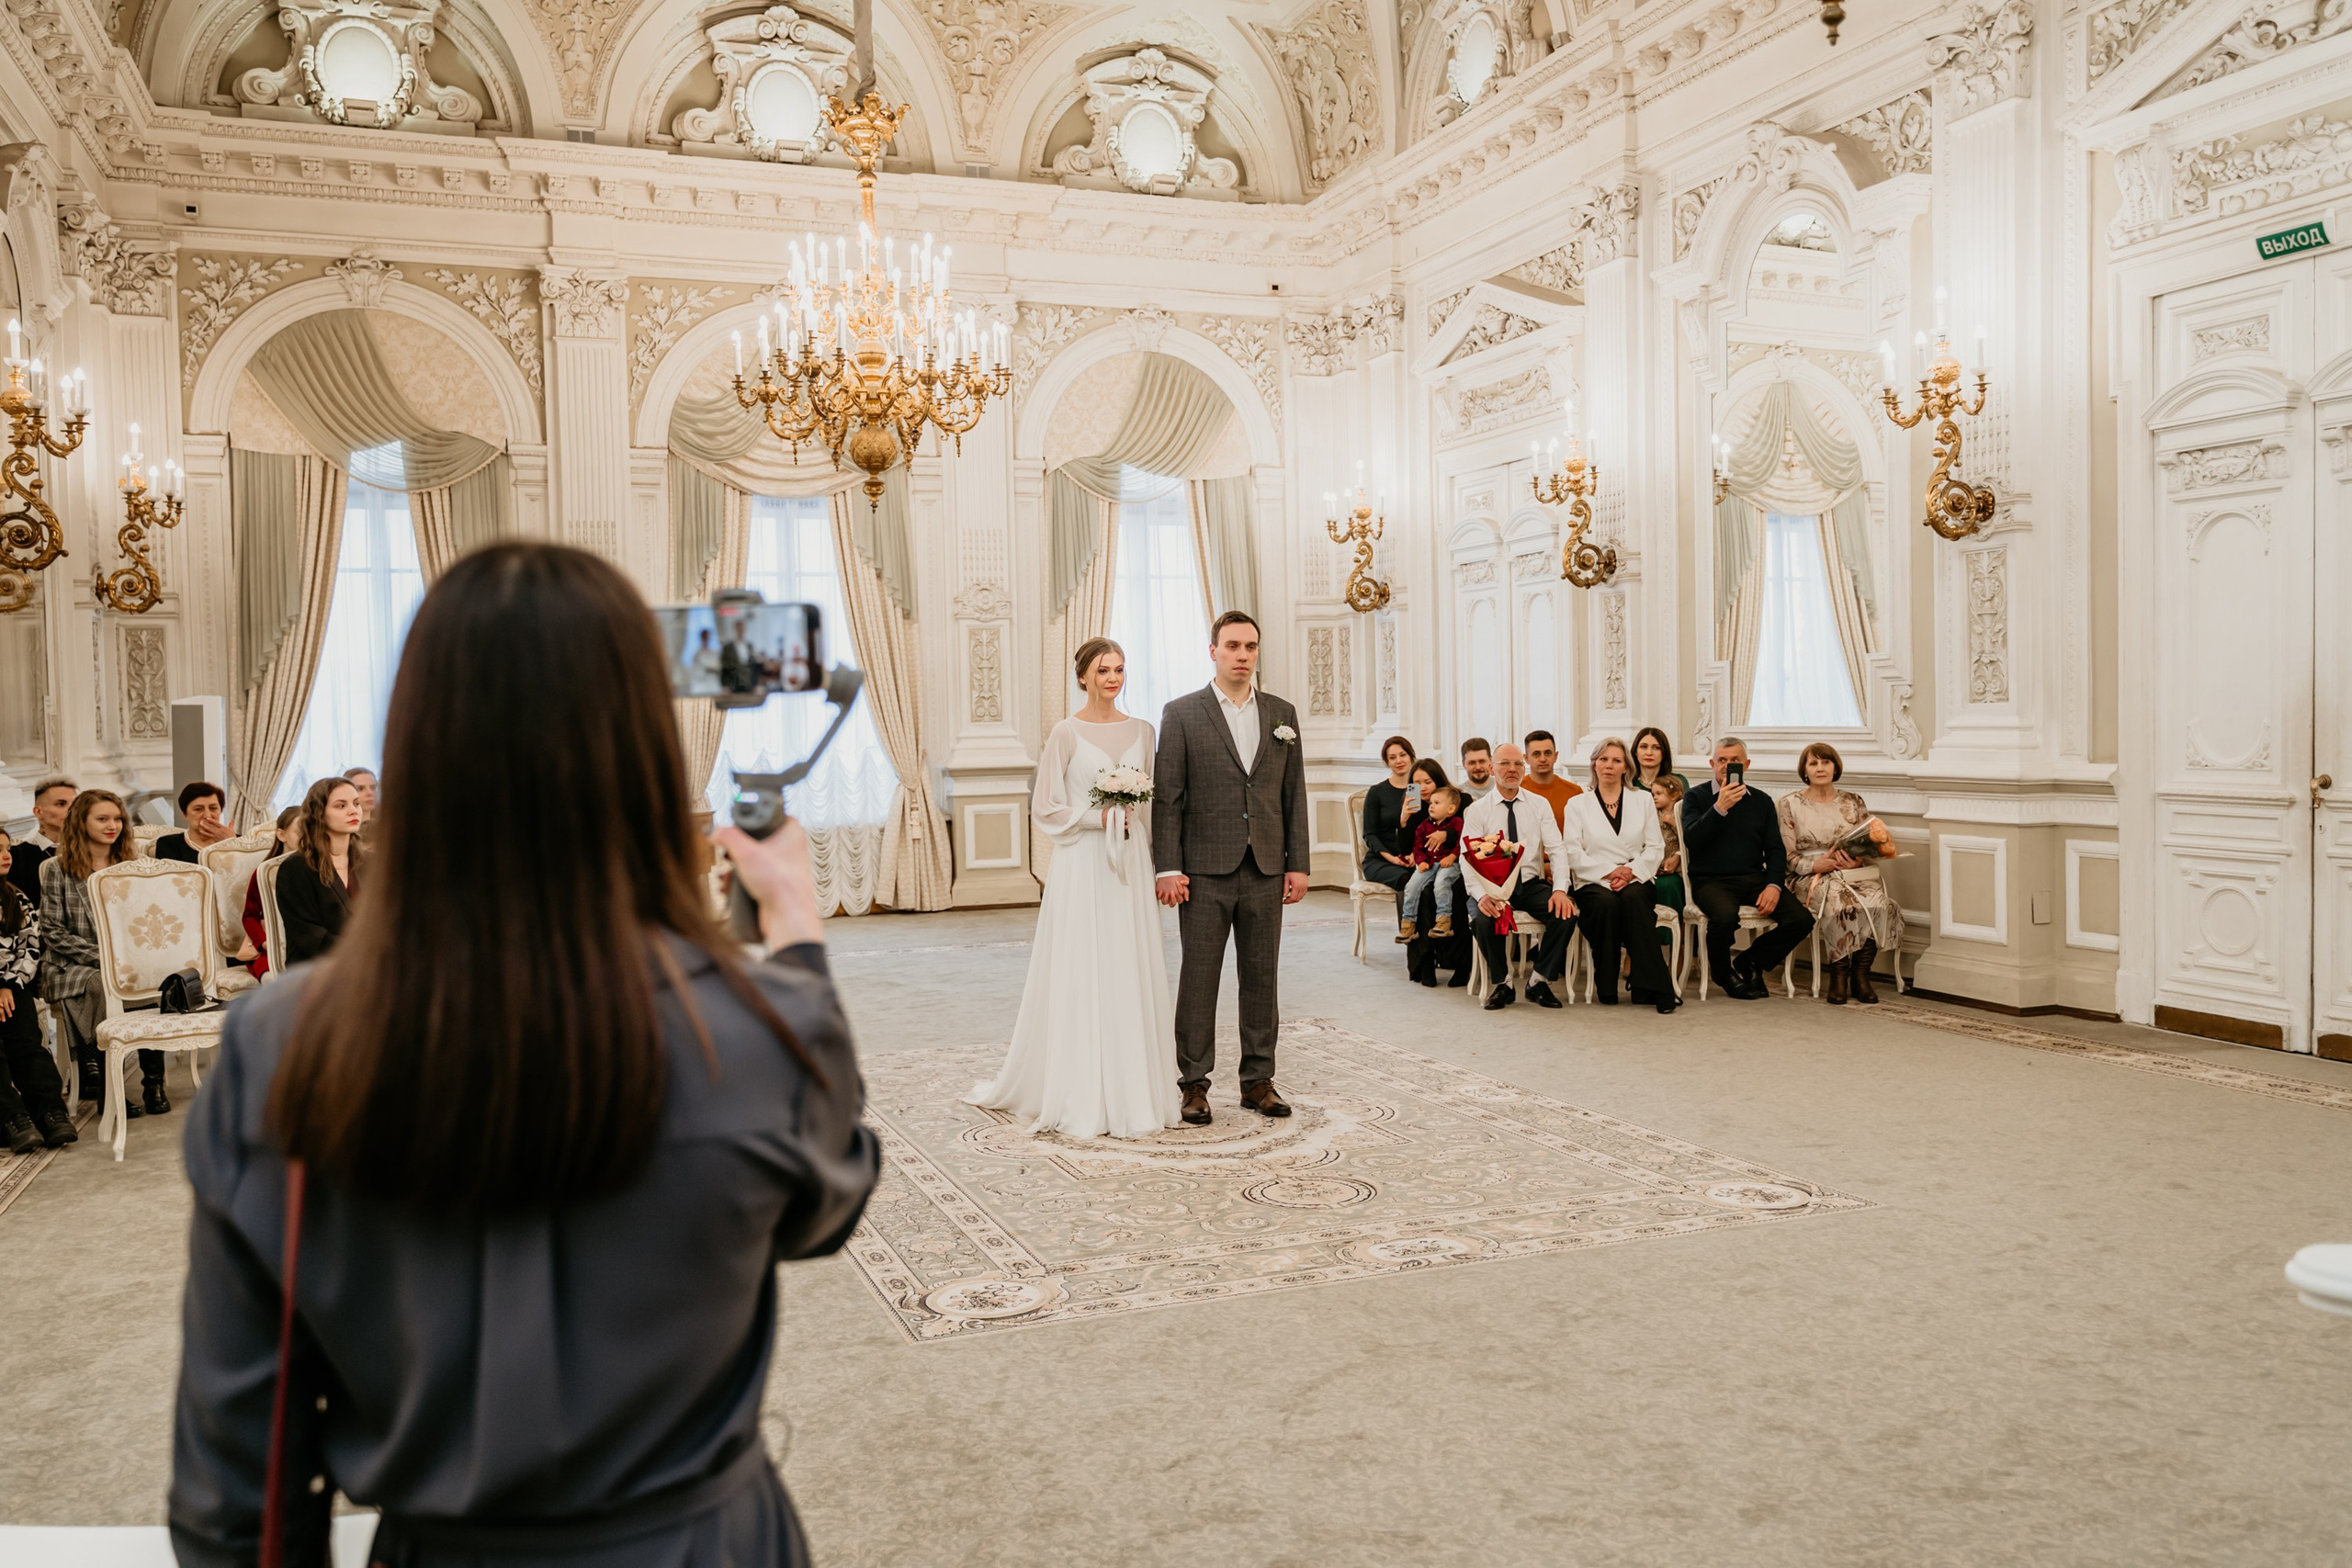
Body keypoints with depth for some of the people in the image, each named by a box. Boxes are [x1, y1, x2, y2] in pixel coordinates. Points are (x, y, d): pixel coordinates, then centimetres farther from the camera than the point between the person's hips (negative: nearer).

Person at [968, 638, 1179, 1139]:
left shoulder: (1141, 731, 10)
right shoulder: (1066, 734, -3)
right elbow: (1046, 808, -4)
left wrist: (1153, 864, 5)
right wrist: (1098, 819, -14)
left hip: (1129, 864, 5)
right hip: (1081, 866, -4)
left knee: (1130, 977, 7)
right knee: (1079, 977, -1)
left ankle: (1129, 1092, 16)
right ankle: (1078, 1098, 7)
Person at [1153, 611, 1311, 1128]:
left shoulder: (1282, 713, 10)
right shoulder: (1181, 714, 0)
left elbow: (1294, 794, 10)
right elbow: (1167, 797, -3)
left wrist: (1298, 865, 5)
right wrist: (1168, 868, -9)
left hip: (1266, 871, 3)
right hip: (1205, 871, -3)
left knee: (1261, 978, 9)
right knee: (1199, 979, 2)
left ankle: (1258, 1080, 19)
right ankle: (1195, 1084, 11)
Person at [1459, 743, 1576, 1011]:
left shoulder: (1540, 805, 7)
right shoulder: (1477, 811, 0)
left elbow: (1557, 850, 0)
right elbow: (1468, 859, -8)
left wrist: (1560, 890, -17)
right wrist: (1482, 895, -26)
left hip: (1531, 885, 2)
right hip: (1493, 887, -2)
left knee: (1565, 914, -26)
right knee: (1483, 921, -33)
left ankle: (1540, 982, -5)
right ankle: (1502, 984, -6)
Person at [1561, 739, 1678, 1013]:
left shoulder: (1643, 800, 16)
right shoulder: (1578, 804, 11)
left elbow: (1655, 848, 8)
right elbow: (1573, 852, 1)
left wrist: (1631, 871, -10)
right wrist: (1609, 871, -12)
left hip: (1635, 881, 1)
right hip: (1592, 883, -1)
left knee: (1633, 898, -36)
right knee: (1606, 903, -36)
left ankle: (1649, 987, -37)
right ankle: (1605, 989, -24)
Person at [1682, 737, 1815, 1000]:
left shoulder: (1762, 801, 16)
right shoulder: (1696, 797, 6)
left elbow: (1775, 849, 11)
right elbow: (1691, 839, -11)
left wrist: (1774, 885, -7)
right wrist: (1720, 807, -20)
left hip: (1754, 879, 4)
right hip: (1711, 880, -4)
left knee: (1801, 920, -18)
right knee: (1725, 916, -36)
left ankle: (1749, 963, 8)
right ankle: (1723, 973, -2)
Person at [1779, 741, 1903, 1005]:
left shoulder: (1852, 801, 14)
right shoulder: (1791, 804, 6)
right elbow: (1787, 856, 1)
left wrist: (1858, 861, -12)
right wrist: (1815, 865, -16)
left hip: (1855, 872, 3)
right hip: (1812, 877, -3)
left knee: (1878, 904, -31)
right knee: (1841, 904, -36)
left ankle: (1860, 973, -17)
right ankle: (1838, 974, -21)